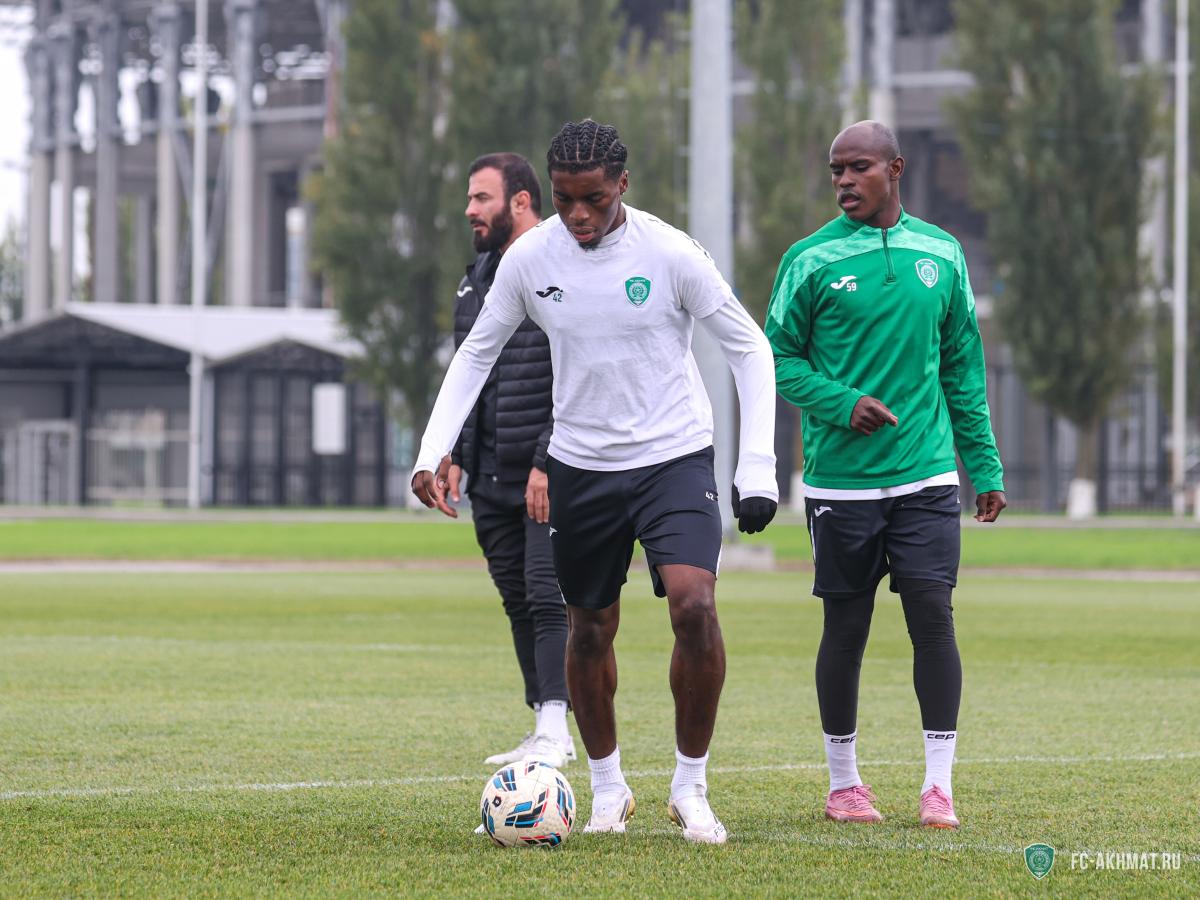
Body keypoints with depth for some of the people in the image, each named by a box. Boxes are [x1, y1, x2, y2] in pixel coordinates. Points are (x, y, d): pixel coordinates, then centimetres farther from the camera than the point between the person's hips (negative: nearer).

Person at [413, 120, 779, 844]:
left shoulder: (672, 255, -13)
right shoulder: (530, 259, -5)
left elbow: (750, 349, -5)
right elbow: (477, 352, 9)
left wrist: (758, 470, -12)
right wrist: (434, 452, -3)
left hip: (674, 458, -3)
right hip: (582, 465, 3)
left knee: (696, 607, -21)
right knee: (590, 631, 9)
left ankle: (690, 787, -4)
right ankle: (609, 789, 30)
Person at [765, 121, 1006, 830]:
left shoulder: (941, 254, 7)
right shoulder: (811, 260, -1)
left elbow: (963, 367, 14)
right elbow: (780, 357, 1)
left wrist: (985, 465, 11)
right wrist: (842, 403, -16)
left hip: (926, 477, 1)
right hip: (841, 477, -1)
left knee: (934, 618, -7)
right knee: (847, 627, 5)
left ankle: (940, 785, 0)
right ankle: (844, 782, 19)